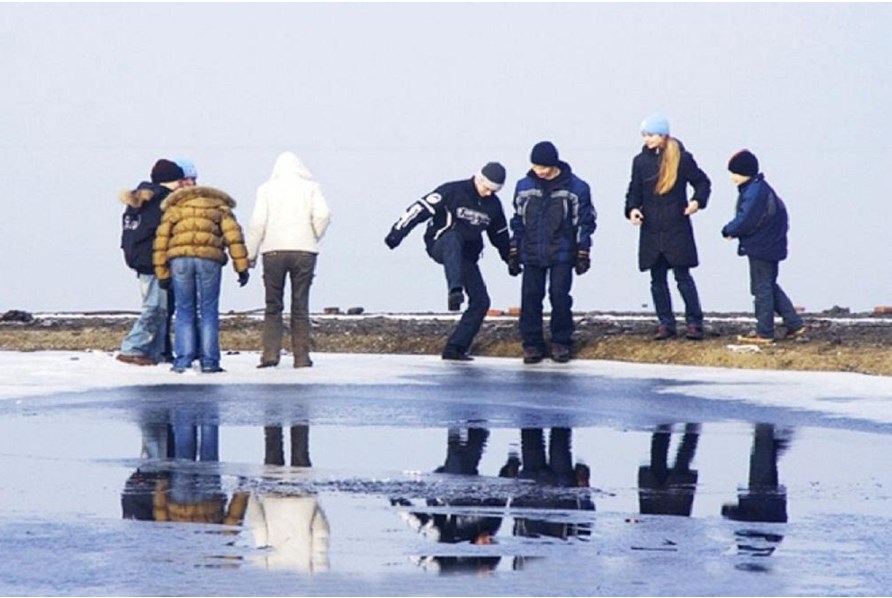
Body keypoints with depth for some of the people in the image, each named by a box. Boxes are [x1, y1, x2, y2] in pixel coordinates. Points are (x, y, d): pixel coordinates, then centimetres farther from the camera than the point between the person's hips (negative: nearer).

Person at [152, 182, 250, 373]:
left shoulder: (174, 208, 23)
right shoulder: (219, 207, 19)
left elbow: (161, 239, 15)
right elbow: (233, 236, 5)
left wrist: (162, 273, 15)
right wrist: (242, 267, 2)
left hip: (180, 259, 1)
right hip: (209, 259, -1)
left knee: (184, 312, 8)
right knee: (209, 312, 7)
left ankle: (183, 361, 2)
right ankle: (209, 361, 3)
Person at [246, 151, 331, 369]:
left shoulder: (267, 189, 6)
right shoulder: (310, 187, 7)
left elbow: (258, 223, -1)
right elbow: (322, 215, -6)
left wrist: (250, 254, 5)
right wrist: (315, 238, 10)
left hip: (273, 252, 0)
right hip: (304, 252, 0)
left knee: (273, 305, 7)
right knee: (300, 306, 5)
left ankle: (270, 353, -4)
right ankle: (302, 357, 2)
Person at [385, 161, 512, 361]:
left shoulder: (493, 204, 7)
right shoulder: (453, 191, -12)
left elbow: (500, 235, 23)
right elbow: (421, 209, -15)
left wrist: (511, 260, 28)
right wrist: (398, 232, -20)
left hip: (466, 256, 6)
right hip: (440, 246, -6)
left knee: (480, 301, -7)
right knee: (453, 239, -42)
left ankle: (455, 348, -3)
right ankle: (455, 291, -62)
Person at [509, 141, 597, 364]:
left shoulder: (576, 188, -5)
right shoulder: (524, 186, 4)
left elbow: (585, 221, 1)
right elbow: (518, 221, 13)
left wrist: (583, 253, -1)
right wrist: (514, 252, 13)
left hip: (561, 254, -3)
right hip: (531, 254, 3)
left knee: (560, 296, -5)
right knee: (530, 298, -1)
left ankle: (561, 342, 8)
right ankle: (532, 343, 8)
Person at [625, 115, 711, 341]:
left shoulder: (682, 158, -4)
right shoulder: (641, 161, 6)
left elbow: (702, 182, 5)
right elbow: (635, 190, 11)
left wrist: (698, 201, -14)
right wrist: (632, 209, -8)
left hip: (677, 228, -4)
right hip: (651, 230, 4)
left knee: (683, 277, -3)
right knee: (658, 279, 7)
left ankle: (694, 322, 4)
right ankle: (665, 324, 14)